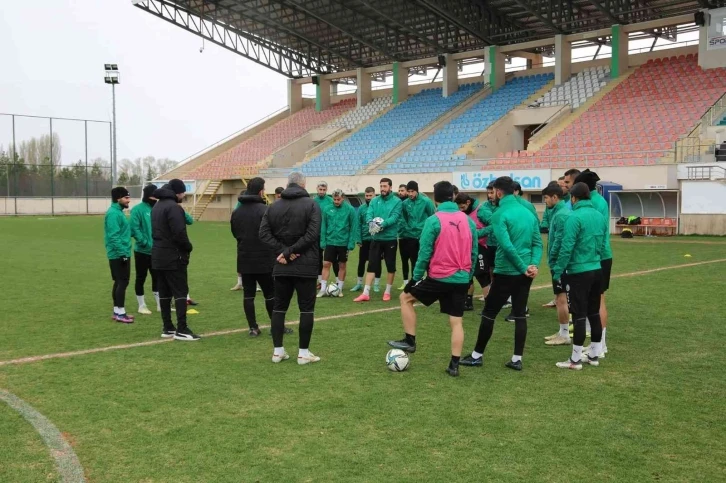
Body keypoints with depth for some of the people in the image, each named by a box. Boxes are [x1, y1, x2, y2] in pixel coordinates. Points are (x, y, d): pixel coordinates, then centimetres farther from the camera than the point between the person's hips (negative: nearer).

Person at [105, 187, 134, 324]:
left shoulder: (118, 212, 14)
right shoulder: (113, 213, -17)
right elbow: (114, 237, -23)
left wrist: (124, 252, 20)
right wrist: (122, 252, -23)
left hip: (121, 254, 10)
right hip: (119, 255, -10)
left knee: (119, 282, 13)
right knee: (123, 282, -7)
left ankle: (117, 312, 20)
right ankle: (120, 313, -3)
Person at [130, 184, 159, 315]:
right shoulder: (138, 209, -11)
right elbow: (134, 228, -17)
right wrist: (145, 243, -21)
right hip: (142, 251, -6)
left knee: (157, 277, 12)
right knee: (141, 278, 5)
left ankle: (160, 305, 22)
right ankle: (142, 306, 16)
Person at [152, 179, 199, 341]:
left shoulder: (157, 206, 16)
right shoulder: (173, 207, -15)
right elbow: (179, 233, -22)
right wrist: (188, 247, -7)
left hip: (158, 255, 9)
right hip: (173, 256, -9)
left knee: (164, 293, 11)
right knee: (180, 291, -6)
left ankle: (167, 328, 15)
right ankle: (181, 330, -9)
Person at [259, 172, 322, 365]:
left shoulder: (273, 206, 8)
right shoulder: (311, 205, -5)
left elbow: (264, 233, -2)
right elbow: (312, 234, -16)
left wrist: (282, 252, -8)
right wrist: (289, 252, -13)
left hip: (281, 266, 4)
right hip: (306, 266, -4)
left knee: (279, 307, 12)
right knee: (306, 308, 2)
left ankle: (278, 351, 13)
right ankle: (304, 353, 3)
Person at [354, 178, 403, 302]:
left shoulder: (396, 201, -5)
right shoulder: (374, 201, 6)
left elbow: (394, 217, -17)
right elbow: (368, 214, -5)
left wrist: (382, 224, -31)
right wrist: (371, 222, -27)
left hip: (390, 238, -3)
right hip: (376, 238, 3)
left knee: (390, 266, 7)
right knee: (372, 265, 2)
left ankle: (387, 291, 21)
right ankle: (366, 293, 3)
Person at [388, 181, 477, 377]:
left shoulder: (433, 221, -11)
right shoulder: (468, 221, 5)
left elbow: (425, 253, -11)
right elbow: (473, 252, 11)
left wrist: (416, 277, -1)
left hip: (439, 277, -5)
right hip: (461, 279, 5)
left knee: (405, 297, 16)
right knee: (457, 322, 10)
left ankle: (409, 341, 19)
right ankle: (454, 365, 9)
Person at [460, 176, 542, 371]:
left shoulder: (500, 214, -13)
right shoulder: (528, 213, 9)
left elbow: (507, 246, -22)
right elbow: (537, 243, 5)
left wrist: (523, 268, -14)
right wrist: (534, 264, -6)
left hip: (506, 272, -6)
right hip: (525, 273, 7)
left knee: (489, 313, 6)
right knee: (520, 315, 10)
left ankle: (478, 355, 15)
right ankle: (517, 359, 12)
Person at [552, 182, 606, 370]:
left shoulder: (575, 217, -16)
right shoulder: (599, 216, 7)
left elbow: (567, 248, -18)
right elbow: (602, 244, 15)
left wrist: (558, 271, -9)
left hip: (579, 272, -7)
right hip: (597, 270, 7)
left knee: (579, 316, -2)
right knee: (594, 313, 14)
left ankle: (575, 360, 4)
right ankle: (594, 355, 22)